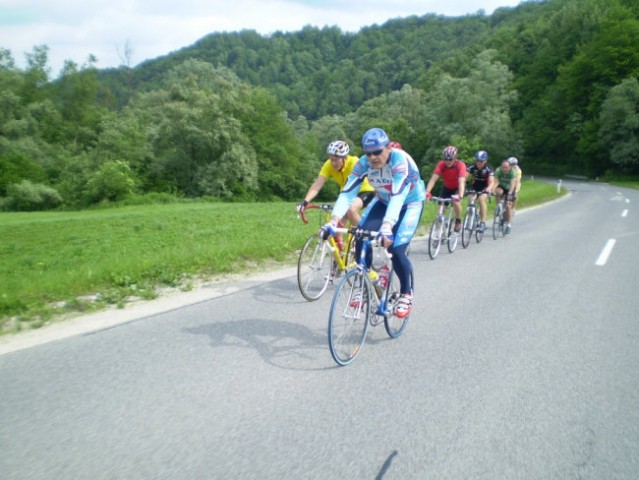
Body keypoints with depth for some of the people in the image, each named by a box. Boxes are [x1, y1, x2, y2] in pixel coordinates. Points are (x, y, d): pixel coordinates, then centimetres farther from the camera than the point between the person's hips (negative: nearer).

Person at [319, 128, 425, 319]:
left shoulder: (400, 160, -33)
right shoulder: (363, 163, -20)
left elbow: (398, 196, -44)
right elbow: (347, 192, -28)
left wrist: (387, 226, -58)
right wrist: (334, 221, -42)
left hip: (410, 203, -4)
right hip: (384, 201, 4)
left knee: (396, 249, -20)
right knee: (362, 240, -17)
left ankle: (406, 294, 6)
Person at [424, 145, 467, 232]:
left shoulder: (460, 165, -30)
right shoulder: (441, 164, -25)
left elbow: (461, 181, -41)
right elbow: (433, 179, -35)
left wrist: (460, 195, -58)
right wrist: (427, 192, -50)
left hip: (458, 188, -3)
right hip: (447, 188, 3)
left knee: (455, 201, -31)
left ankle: (458, 221, -4)